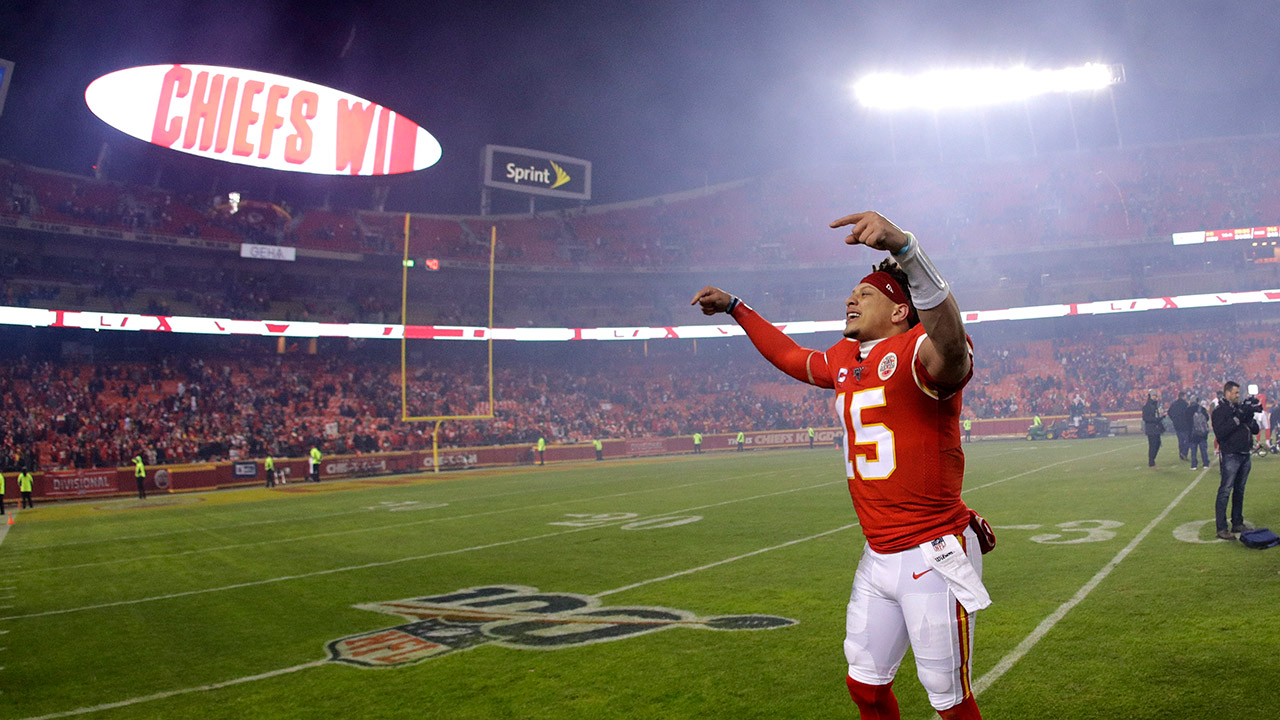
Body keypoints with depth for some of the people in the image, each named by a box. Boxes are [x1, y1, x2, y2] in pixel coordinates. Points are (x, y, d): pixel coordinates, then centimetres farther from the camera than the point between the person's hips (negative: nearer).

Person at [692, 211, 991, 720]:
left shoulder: (917, 351, -16)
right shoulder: (845, 360, 10)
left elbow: (950, 345, -41)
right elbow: (793, 358, 30)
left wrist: (902, 247, -56)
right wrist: (735, 309, 33)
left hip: (934, 559, -8)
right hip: (878, 559, 8)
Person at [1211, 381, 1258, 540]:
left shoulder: (1241, 408, 15)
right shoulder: (1219, 411, -6)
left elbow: (1255, 430, 14)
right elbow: (1220, 433, -19)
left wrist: (1249, 418, -6)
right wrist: (1237, 419, -20)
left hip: (1245, 455, 7)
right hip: (1231, 456, -7)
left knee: (1240, 491, 13)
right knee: (1225, 491, -9)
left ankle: (1237, 524, 22)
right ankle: (1221, 529, -9)